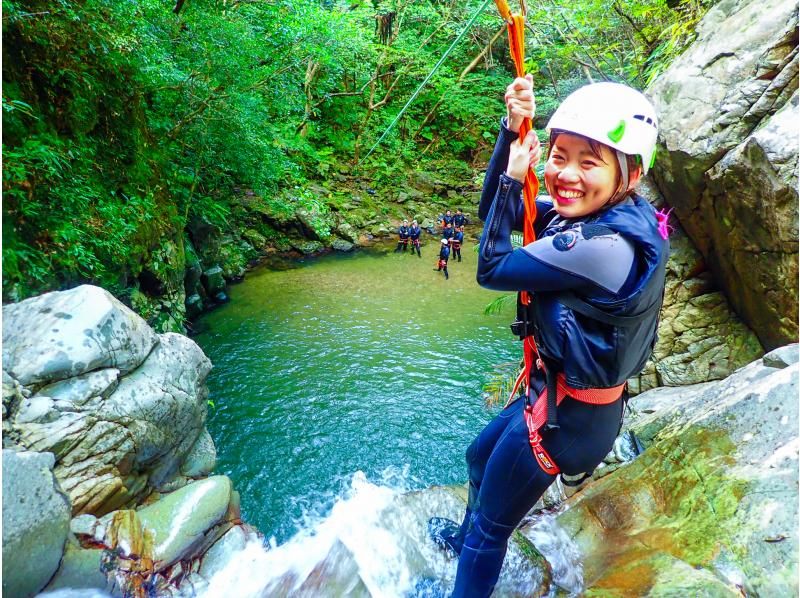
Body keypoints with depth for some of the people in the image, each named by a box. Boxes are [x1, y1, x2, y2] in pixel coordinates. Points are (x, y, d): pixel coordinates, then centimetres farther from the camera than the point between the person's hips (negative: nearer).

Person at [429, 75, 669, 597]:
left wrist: (513, 178, -15)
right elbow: (494, 210, 2)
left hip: (569, 411, -9)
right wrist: (512, 131, -10)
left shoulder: (603, 245, -32)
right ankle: (466, 536, 60)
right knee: (481, 457, 31)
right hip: (560, 386, 10)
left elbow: (492, 269, -23)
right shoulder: (587, 215, -4)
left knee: (490, 526, 10)